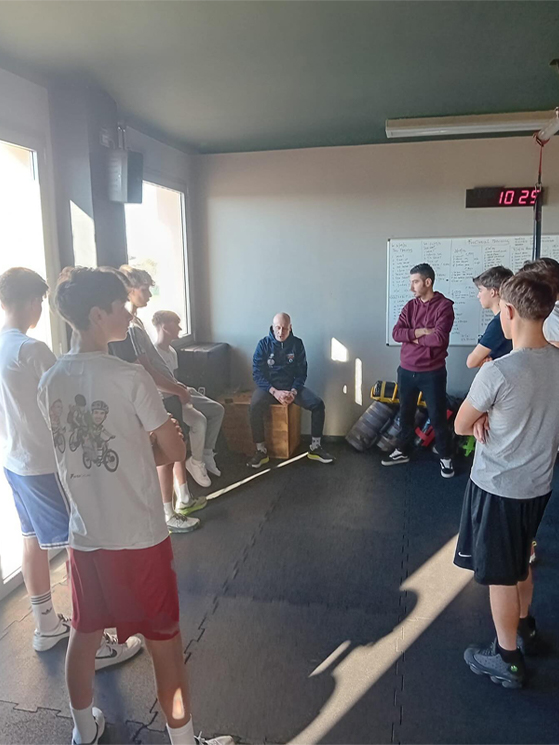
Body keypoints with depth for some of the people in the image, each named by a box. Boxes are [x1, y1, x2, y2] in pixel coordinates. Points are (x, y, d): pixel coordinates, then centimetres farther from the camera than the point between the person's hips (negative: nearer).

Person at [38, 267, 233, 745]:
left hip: (84, 535, 6)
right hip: (139, 537, -6)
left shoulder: (51, 382, -1)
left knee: (84, 635, 24)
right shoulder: (131, 377, -19)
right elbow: (174, 450, -11)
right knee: (165, 643, 11)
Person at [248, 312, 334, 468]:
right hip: (268, 386, -2)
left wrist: (293, 392, -19)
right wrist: (275, 392, -23)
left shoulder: (297, 344, -3)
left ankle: (315, 448, -4)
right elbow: (257, 373, -10)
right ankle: (261, 451, -19)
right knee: (255, 406, -33)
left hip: (292, 386, 2)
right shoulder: (263, 344, -8)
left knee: (318, 404, -19)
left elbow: (301, 372, -1)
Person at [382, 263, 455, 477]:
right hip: (406, 370, 6)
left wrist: (414, 338, -8)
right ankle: (402, 451, 31)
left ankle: (445, 457, 19)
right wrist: (419, 332, -16)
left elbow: (439, 338, -22)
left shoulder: (444, 306, -10)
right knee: (406, 413, 16)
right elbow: (396, 333, -3)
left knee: (438, 416, 4)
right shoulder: (410, 306, 8)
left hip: (432, 373, -5)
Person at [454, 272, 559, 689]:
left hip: (498, 486, -7)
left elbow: (461, 427, -14)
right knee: (520, 562, 27)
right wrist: (493, 418, -8)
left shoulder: (498, 372, -28)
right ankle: (524, 628, 48)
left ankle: (508, 660, 28)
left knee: (500, 574, 11)